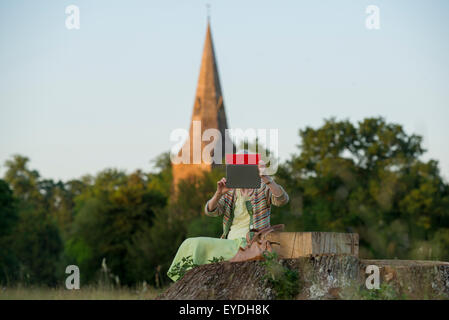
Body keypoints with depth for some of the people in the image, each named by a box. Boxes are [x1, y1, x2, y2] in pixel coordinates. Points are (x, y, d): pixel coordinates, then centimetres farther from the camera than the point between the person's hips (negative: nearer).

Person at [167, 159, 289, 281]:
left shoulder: (263, 188, 0)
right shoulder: (230, 191, 14)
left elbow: (282, 199, -22)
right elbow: (210, 211, -1)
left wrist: (266, 178, -35)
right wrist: (219, 193, -21)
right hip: (230, 243, 6)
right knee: (191, 245, -11)